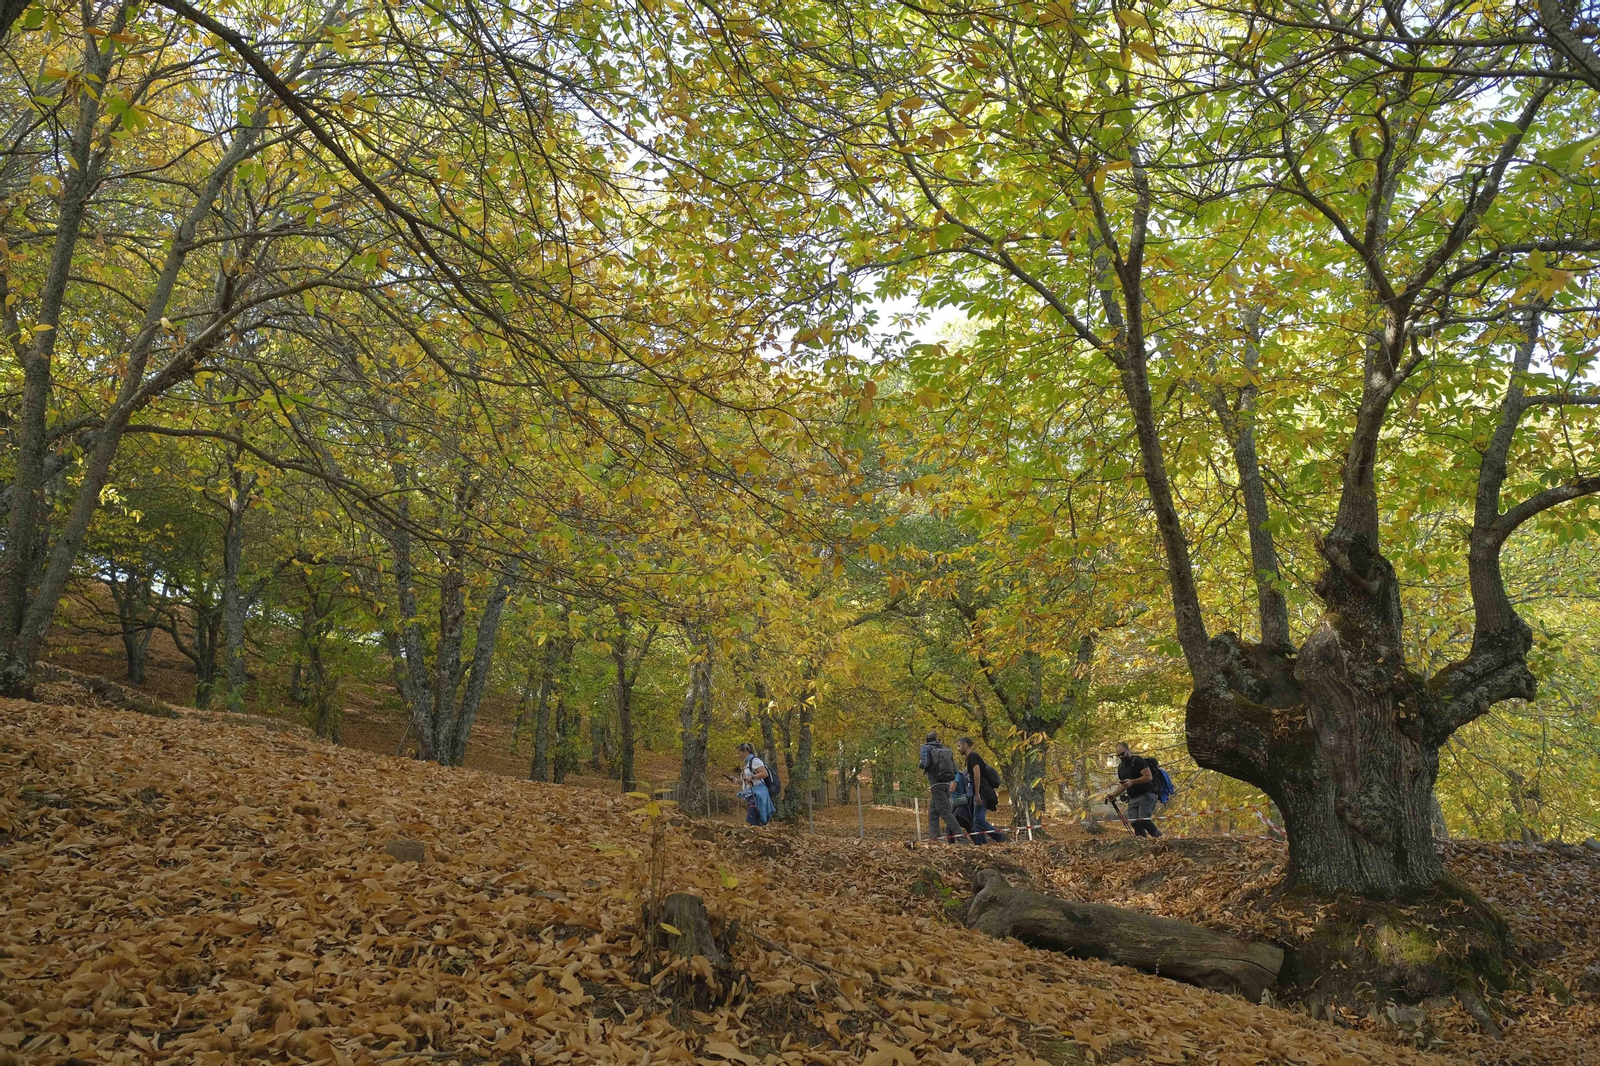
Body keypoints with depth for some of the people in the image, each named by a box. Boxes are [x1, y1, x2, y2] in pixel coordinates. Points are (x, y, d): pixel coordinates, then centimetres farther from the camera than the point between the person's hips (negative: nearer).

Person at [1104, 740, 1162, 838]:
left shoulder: (1138, 760, -6)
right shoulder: (1121, 766, 19)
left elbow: (1149, 776, -15)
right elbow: (1122, 785, 26)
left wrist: (1132, 782, -22)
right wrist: (1113, 796, 11)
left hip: (1145, 795, -8)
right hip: (1132, 798, 8)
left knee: (1144, 820, -22)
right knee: (1134, 822, -8)